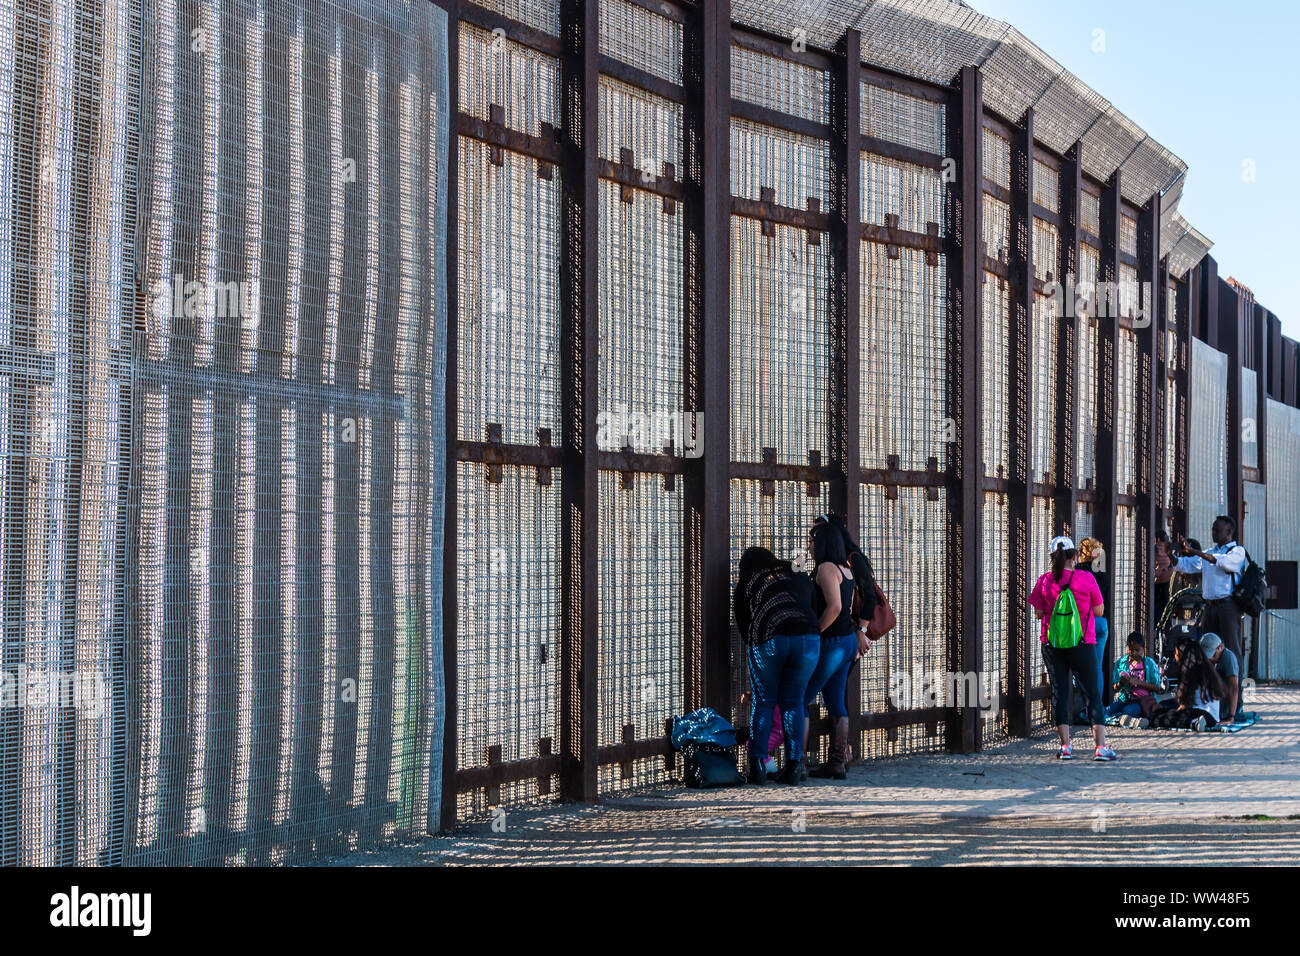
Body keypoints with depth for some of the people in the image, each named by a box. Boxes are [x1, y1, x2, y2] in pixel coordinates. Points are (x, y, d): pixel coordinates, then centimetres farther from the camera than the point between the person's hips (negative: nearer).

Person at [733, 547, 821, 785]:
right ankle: (794, 766, 7)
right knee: (793, 703, 13)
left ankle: (758, 766, 4)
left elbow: (744, 626, 19)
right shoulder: (798, 577, 25)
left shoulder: (745, 586, 18)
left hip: (769, 640, -2)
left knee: (762, 703, 11)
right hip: (808, 638, 2)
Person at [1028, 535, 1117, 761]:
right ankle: (1101, 746, -3)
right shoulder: (1087, 579, -7)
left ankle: (1065, 746, 6)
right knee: (1092, 694, 3)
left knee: (1059, 693, 8)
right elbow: (1099, 611, -1)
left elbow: (1039, 613, 3)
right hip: (1083, 644, -1)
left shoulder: (1045, 581, -4)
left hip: (1052, 645, 2)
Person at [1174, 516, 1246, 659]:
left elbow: (1223, 562, -19)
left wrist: (1194, 551, -23)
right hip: (1210, 605, 6)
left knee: (1231, 648, -8)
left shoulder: (1237, 551, 1)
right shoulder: (1208, 553, 21)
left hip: (1228, 605, -6)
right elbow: (1187, 565, 13)